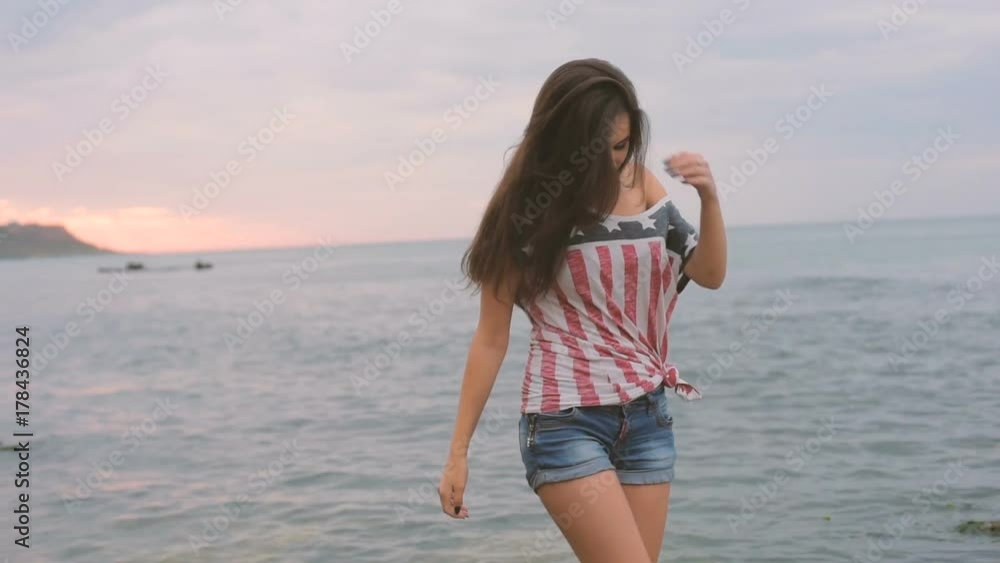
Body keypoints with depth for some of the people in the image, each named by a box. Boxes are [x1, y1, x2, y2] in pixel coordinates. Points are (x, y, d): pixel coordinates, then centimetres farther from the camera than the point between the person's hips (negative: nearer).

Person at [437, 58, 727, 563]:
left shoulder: (641, 185, 6)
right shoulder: (526, 210, -6)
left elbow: (710, 274, 7)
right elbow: (491, 338, -3)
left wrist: (709, 197, -11)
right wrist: (458, 452, -3)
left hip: (647, 418, 5)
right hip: (565, 421, -5)